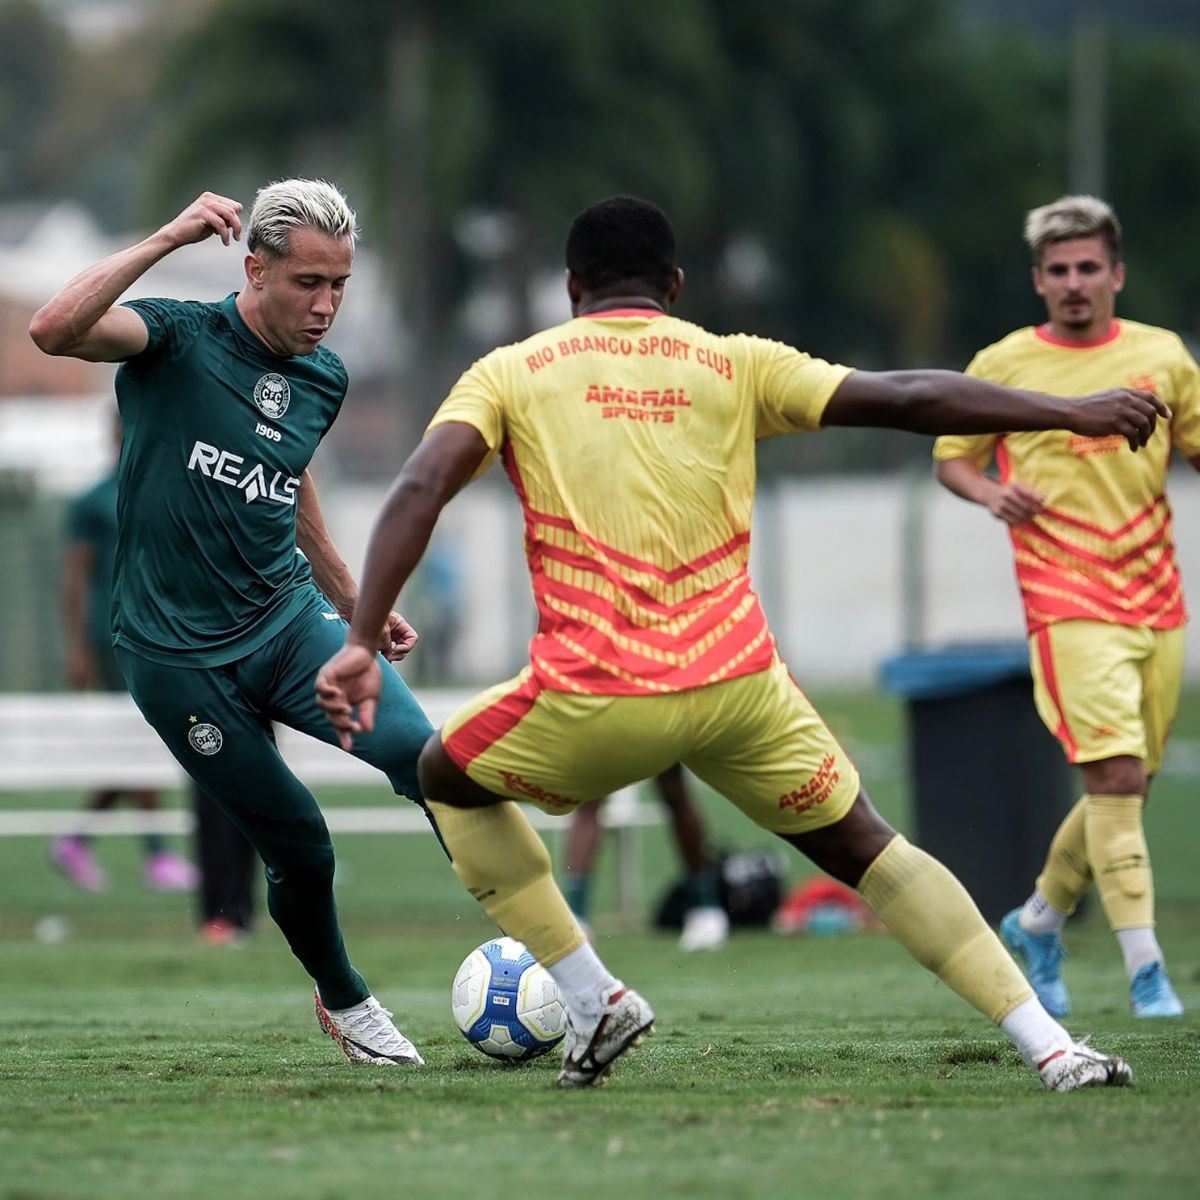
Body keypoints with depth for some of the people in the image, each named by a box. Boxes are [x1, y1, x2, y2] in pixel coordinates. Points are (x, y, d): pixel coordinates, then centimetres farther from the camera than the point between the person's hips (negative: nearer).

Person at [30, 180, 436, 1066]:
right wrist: (168, 239, -32)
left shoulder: (325, 378, 7)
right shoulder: (179, 340, -10)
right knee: (299, 848, -1)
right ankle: (344, 1003, 26)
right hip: (179, 653, -4)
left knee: (418, 749, -23)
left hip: (290, 624, 4)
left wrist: (356, 603, 30)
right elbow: (54, 331, -30)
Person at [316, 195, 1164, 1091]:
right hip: (738, 682, 2)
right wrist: (1075, 413, 14)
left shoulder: (510, 373, 10)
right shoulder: (734, 364, 12)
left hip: (594, 697, -2)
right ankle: (1051, 1047, 5)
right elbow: (909, 400, 7)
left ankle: (594, 1001, 18)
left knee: (449, 778, 27)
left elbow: (421, 489, -6)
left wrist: (362, 643, -11)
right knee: (865, 848, 18)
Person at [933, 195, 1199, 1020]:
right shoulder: (1003, 365, 1)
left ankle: (1039, 921, 33)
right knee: (1116, 774, -18)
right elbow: (952, 458, 10)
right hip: (1069, 603, -4)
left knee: (1129, 787, 10)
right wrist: (992, 493, -11)